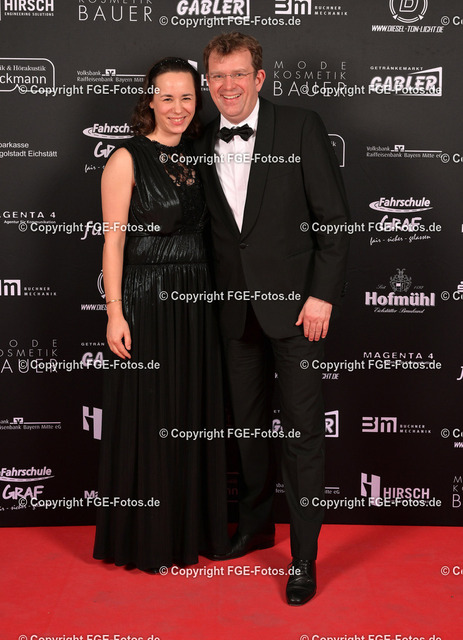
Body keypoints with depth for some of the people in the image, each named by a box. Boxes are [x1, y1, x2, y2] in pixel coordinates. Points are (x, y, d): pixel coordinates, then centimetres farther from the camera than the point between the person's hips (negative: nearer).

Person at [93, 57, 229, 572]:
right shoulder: (127, 160, -5)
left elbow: (203, 231, 14)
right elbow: (114, 241, -8)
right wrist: (115, 312, -14)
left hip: (196, 302, 6)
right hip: (146, 301, -5)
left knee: (194, 415, 11)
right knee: (148, 418, 2)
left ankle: (194, 529, 27)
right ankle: (147, 538, 19)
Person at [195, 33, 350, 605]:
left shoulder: (301, 128, -5)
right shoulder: (204, 147, 7)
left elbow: (335, 217, -7)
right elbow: (210, 230, 11)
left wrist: (322, 295, -12)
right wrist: (214, 297, 5)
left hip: (295, 304, -4)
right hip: (236, 310, 5)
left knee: (302, 432, 0)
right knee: (248, 424, 16)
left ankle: (304, 557, 13)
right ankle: (256, 526, 35)